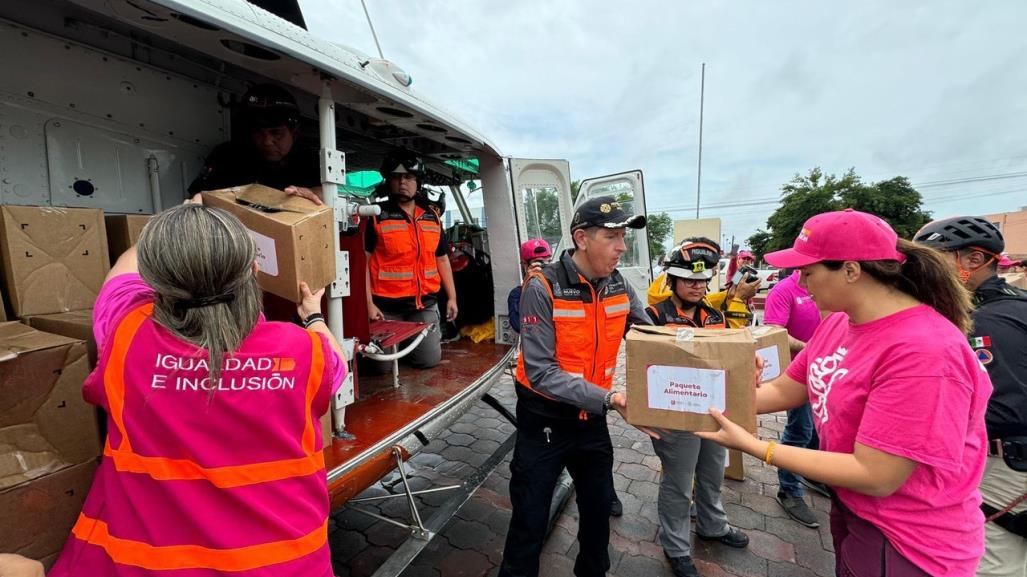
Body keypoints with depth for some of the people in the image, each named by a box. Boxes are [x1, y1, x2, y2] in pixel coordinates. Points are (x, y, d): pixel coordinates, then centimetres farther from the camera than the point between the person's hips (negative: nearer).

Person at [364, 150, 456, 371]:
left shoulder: (431, 216, 9)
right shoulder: (376, 215, -6)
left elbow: (442, 259, 13)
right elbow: (363, 261, -7)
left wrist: (451, 297, 10)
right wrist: (368, 303, -14)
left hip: (425, 304, 4)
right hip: (386, 306, -3)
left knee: (429, 360, 4)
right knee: (382, 365, 2)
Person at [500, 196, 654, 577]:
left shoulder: (619, 287, -5)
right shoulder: (543, 288, -23)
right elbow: (540, 372, -27)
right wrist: (608, 399, -33)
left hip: (592, 418, 6)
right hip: (545, 419, -5)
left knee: (600, 507, 23)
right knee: (530, 520, 9)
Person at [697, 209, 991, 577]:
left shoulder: (923, 352, -31)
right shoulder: (837, 323, -5)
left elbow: (874, 477, -30)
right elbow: (783, 391, 0)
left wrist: (751, 445, -30)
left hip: (903, 542, -7)